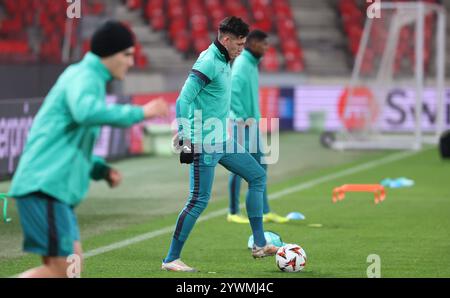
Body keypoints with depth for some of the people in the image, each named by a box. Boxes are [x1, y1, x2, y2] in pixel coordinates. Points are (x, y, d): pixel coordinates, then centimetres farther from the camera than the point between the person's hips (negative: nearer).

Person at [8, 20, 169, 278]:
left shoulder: (87, 78, 23)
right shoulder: (84, 77, -9)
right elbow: (86, 112, -34)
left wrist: (101, 170, 14)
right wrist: (139, 113, -26)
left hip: (55, 188, 10)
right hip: (43, 187, -10)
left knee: (71, 264, 7)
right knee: (63, 268, -12)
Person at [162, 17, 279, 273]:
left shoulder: (223, 61, 11)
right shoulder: (208, 64, -18)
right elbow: (183, 101, -23)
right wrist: (187, 140, -26)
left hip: (222, 141, 10)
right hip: (205, 144, -10)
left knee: (258, 176, 13)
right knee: (200, 199, -10)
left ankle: (260, 245, 16)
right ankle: (171, 259, -2)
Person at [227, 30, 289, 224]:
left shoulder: (252, 64, 13)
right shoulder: (241, 64, -16)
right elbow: (232, 92, -26)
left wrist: (254, 117, 13)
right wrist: (242, 117, -21)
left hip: (252, 123, 10)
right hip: (242, 124, -10)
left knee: (260, 165, 11)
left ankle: (264, 211, 17)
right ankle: (233, 213, 7)